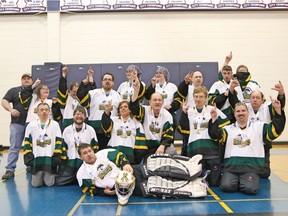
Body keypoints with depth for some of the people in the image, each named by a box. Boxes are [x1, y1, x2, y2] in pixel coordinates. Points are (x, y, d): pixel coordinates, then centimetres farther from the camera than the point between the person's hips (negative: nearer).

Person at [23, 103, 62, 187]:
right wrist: (28, 158, -3)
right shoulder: (31, 125, 4)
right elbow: (27, 143, 5)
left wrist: (56, 158, -8)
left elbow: (58, 142, -2)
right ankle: (40, 176, 32)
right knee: (36, 184, 0)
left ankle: (50, 175, 28)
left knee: (49, 183, -3)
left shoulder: (55, 124, 0)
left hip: (50, 158, -1)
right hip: (36, 158, 1)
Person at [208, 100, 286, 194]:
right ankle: (236, 181, 11)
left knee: (250, 189, -23)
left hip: (251, 166, -1)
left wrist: (278, 110, -10)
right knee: (226, 186, -22)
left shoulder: (259, 127, 11)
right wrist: (214, 118, -12)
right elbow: (215, 135, 0)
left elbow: (275, 129, 1)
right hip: (231, 166, 1)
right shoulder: (228, 129, 13)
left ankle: (246, 181, 11)